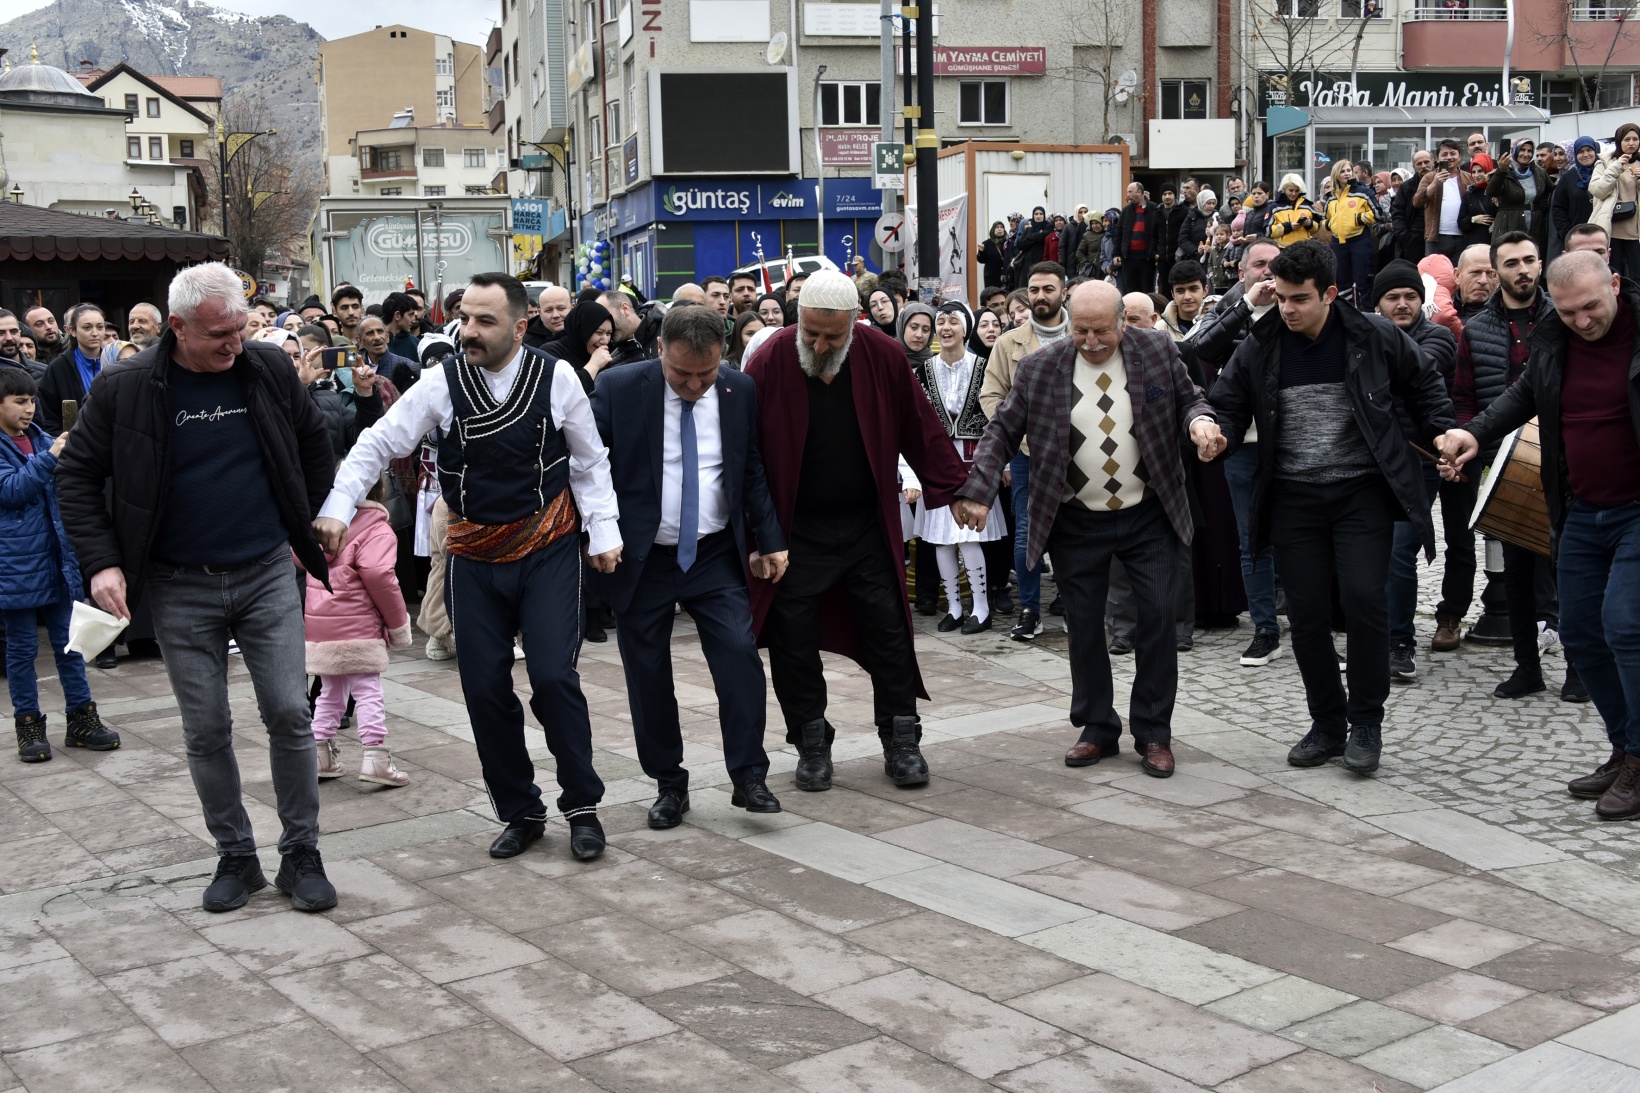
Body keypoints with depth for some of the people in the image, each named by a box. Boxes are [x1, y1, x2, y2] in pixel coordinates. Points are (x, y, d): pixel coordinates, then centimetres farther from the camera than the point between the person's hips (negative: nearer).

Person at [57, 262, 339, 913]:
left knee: (289, 714, -1)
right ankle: (235, 857, 22)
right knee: (206, 730, 6)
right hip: (181, 589, -1)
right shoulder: (124, 388, -9)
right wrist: (101, 562, -9)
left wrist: (313, 530, 8)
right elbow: (78, 474, 0)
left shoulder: (269, 369, -3)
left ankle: (301, 854, 13)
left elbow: (313, 441, 12)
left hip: (267, 574, 1)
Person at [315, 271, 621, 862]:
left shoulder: (557, 378, -8)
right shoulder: (442, 382, -6)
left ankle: (582, 804, 8)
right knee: (485, 690, 4)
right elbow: (379, 443, -3)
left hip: (548, 550, -2)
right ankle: (520, 813, 22)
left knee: (552, 676, -13)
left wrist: (603, 533, -1)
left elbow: (590, 462, 2)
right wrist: (336, 507, -14)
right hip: (473, 556, 2)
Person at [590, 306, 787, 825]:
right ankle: (669, 786, 19)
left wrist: (769, 540, 6)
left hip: (716, 555, 1)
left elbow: (753, 471, 9)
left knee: (740, 652, -13)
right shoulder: (619, 389, -9)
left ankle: (749, 777, -1)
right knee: (648, 675, 4)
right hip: (641, 559, -1)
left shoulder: (740, 391, 0)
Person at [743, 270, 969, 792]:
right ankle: (811, 744, 19)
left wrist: (952, 489, 0)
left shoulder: (884, 357, -7)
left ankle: (901, 741, 18)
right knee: (794, 639, 4)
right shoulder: (769, 363, -12)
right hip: (794, 530, -1)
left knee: (888, 630, 5)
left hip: (868, 526, 1)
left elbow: (921, 429, 1)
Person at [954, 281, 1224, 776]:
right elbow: (1002, 430, 0)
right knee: (1083, 626, 6)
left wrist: (1200, 420, -15)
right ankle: (1097, 729, 21)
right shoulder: (1040, 369, -4)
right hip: (1077, 523, 1)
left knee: (1157, 618, -1)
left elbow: (1189, 399, 10)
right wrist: (977, 491, -12)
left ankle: (1153, 734, 13)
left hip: (1148, 517, 0)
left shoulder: (1157, 351, -3)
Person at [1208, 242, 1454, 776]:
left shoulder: (1373, 337, -3)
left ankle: (1365, 723, 4)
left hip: (1362, 491, -2)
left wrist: (1444, 437, 2)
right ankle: (1327, 724, 20)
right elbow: (1227, 405, 9)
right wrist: (1215, 432, -13)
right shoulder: (1259, 346, 1)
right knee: (1307, 615, 3)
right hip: (1293, 498, 2)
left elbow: (1423, 386, 12)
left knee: (1363, 599, -13)